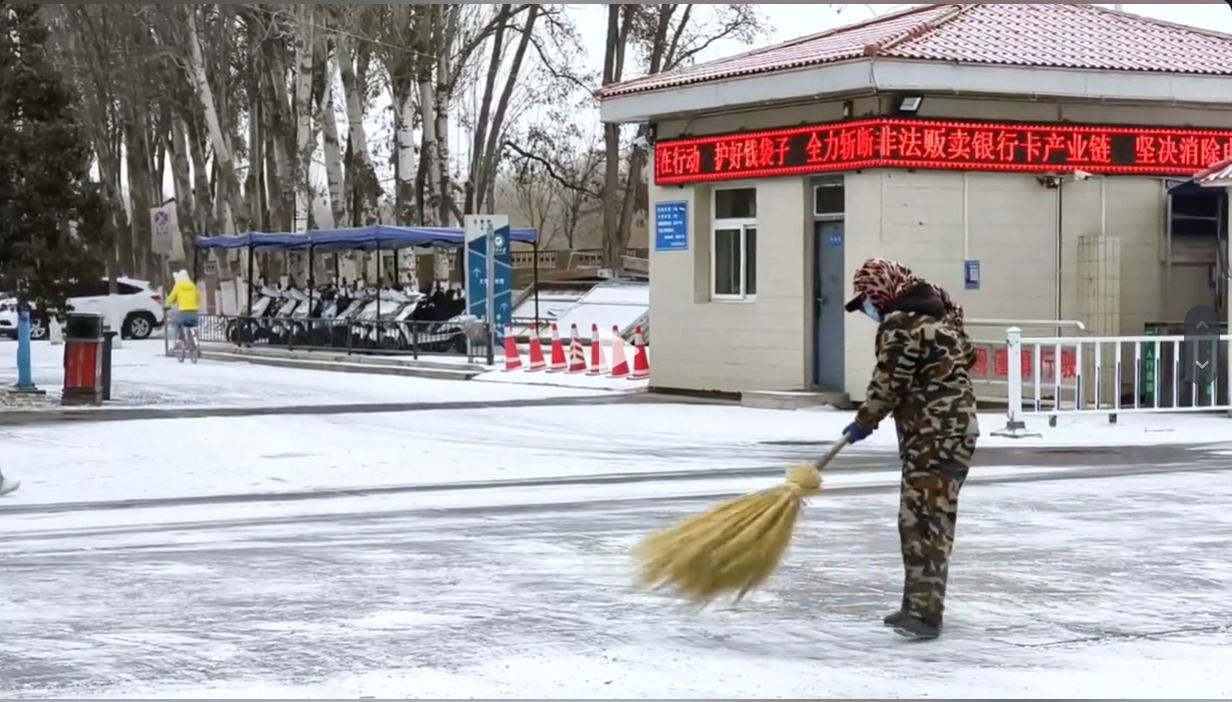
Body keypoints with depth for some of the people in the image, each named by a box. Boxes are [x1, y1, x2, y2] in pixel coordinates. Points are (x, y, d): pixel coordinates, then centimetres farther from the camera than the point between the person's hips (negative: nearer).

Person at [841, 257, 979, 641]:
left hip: (934, 437, -11)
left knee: (924, 519, -14)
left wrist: (864, 422, 0)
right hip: (954, 427, 11)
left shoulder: (901, 326, -16)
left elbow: (888, 384, -14)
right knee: (919, 517, 14)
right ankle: (921, 602, 21)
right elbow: (965, 355, 24)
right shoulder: (937, 308, 14)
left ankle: (924, 610, -19)